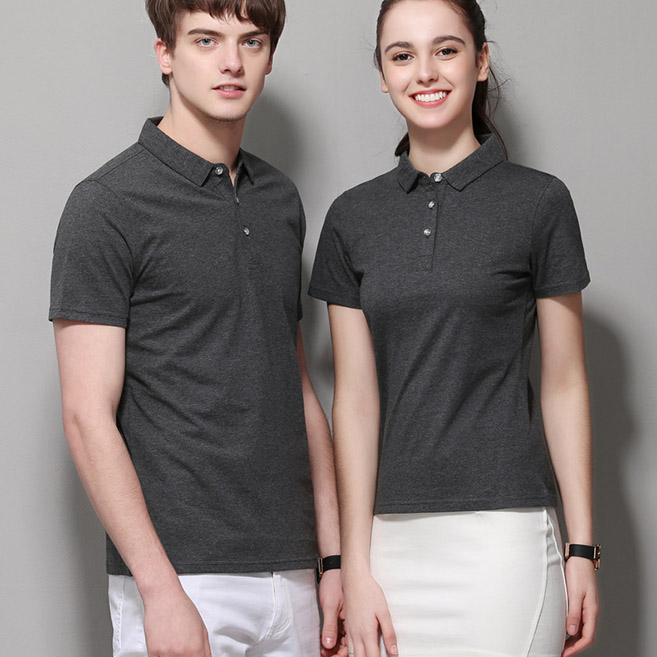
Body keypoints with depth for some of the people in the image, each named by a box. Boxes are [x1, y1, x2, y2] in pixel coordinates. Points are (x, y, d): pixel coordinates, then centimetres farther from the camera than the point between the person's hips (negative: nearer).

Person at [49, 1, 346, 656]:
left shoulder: (280, 200, 12)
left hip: (290, 577, 6)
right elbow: (88, 417, -12)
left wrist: (335, 558, 10)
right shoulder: (109, 203, -7)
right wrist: (161, 589, -17)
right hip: (182, 579, -6)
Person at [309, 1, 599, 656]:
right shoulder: (353, 216, 8)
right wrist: (354, 565, 0)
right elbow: (354, 398, 5)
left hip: (501, 532, -2)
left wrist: (582, 548, 0)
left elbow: (564, 385, 3)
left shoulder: (538, 202, 1)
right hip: (388, 535, 3)